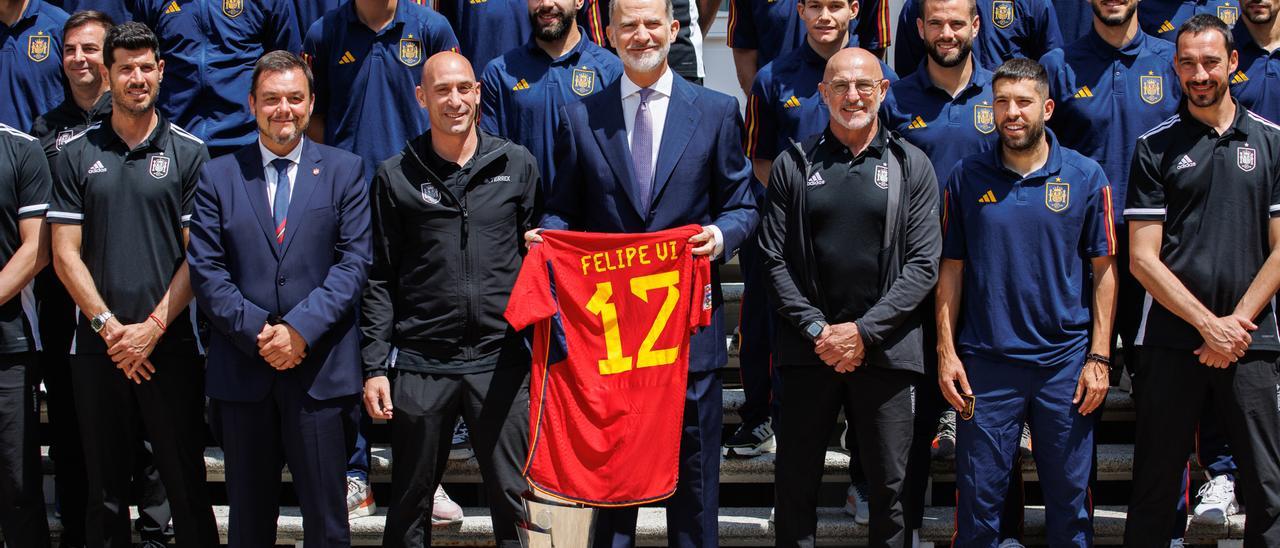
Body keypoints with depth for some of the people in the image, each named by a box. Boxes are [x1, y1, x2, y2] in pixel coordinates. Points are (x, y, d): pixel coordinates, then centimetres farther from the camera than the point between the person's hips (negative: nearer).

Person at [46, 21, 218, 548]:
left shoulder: (189, 153, 3)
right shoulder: (76, 155, 7)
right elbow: (65, 253, 3)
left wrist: (153, 328, -11)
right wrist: (109, 326, -8)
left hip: (171, 345, -2)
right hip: (98, 348, 2)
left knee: (187, 485, 2)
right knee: (105, 489, 9)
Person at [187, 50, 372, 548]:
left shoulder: (344, 170, 6)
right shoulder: (218, 176, 8)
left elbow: (354, 261, -2)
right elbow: (205, 268, 1)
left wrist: (300, 329, -14)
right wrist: (256, 332, -11)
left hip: (319, 367, -1)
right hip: (242, 370, 1)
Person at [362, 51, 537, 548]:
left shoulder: (517, 165, 7)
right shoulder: (395, 176, 5)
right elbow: (380, 279, 5)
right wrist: (375, 365, -1)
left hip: (501, 360, 0)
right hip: (419, 363, 0)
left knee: (515, 500, 2)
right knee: (410, 506, 8)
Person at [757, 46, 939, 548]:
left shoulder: (912, 166, 4)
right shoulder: (793, 165, 6)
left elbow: (924, 263, -2)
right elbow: (774, 260, 2)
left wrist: (864, 330, -10)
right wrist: (817, 328, -9)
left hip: (885, 350, 0)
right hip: (808, 349, 1)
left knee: (889, 487, 5)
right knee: (796, 482, 6)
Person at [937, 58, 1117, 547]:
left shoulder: (1085, 176, 1)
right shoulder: (967, 178, 3)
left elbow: (1103, 269, 3)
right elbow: (952, 269, 6)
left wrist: (1099, 357, -2)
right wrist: (946, 351, -1)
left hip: (1065, 360, 0)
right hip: (984, 362, 0)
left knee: (1070, 496, 8)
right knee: (978, 498, 4)